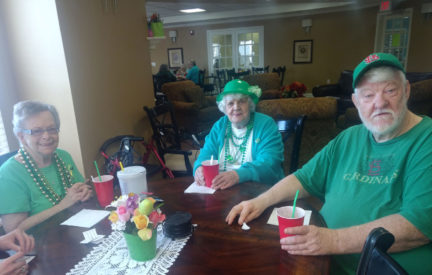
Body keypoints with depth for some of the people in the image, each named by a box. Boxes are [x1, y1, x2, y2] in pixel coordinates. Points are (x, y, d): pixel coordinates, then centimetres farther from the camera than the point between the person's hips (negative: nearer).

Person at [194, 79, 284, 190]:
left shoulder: (266, 124, 0)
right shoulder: (219, 126, 15)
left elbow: (269, 163, -14)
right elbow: (206, 155, 10)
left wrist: (238, 175, -31)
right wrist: (200, 168, -16)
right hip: (219, 189, 3)